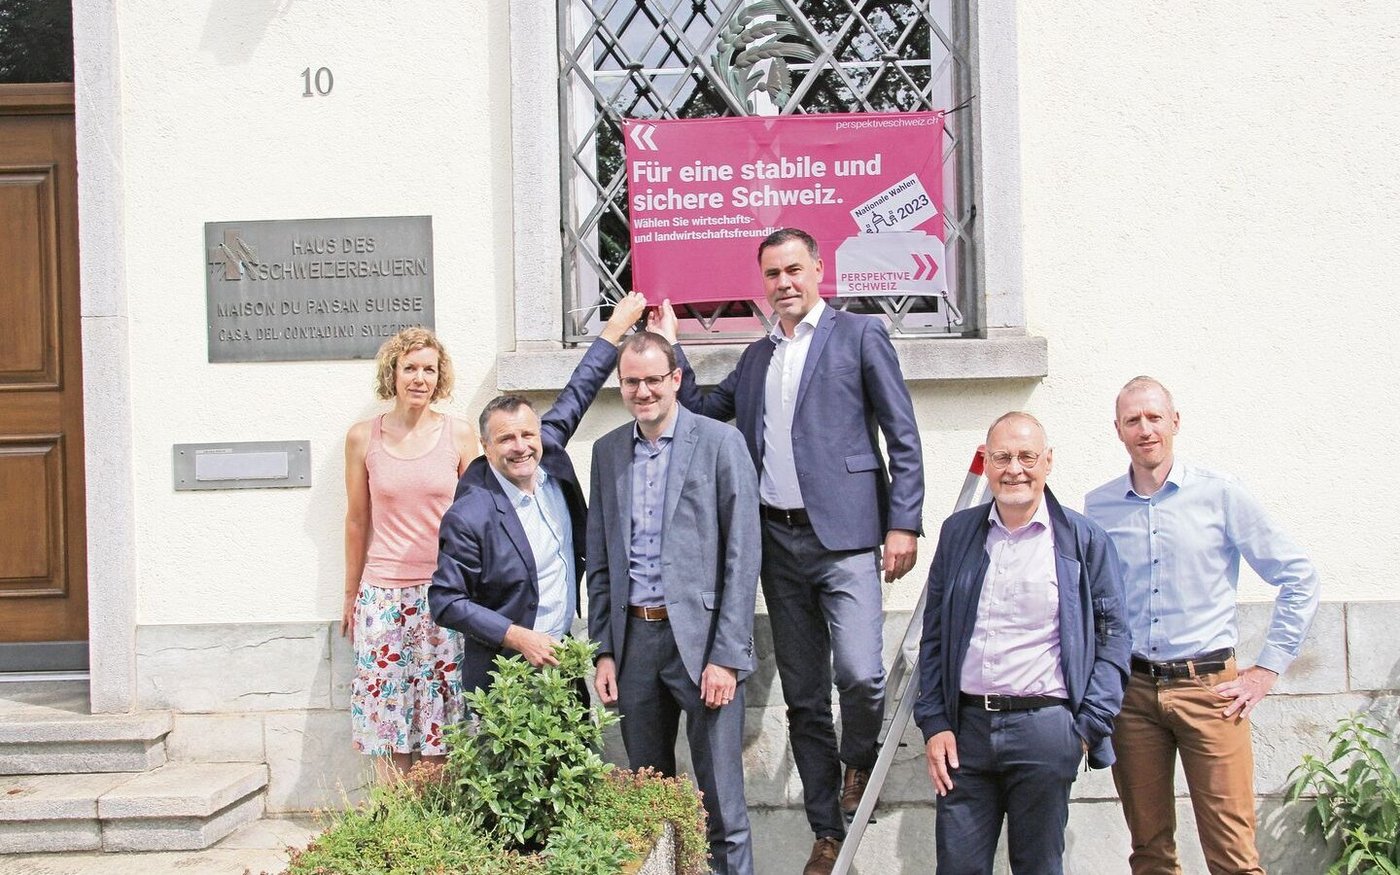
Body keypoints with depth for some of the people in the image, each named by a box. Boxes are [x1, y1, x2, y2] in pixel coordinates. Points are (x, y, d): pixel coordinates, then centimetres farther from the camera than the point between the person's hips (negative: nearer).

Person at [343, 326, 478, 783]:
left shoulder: (459, 433, 1)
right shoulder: (363, 437, 3)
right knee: (386, 711, 1)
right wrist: (351, 596, 15)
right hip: (384, 593, 1)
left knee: (442, 716, 1)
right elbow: (356, 521, 11)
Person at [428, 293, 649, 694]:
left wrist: (614, 329, 21)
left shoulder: (549, 457, 0)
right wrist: (517, 637, -17)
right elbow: (446, 602, -14)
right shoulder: (469, 517, -18)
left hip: (562, 660, 6)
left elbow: (574, 397, 15)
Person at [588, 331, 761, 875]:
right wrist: (604, 650, 7)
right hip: (634, 639, 5)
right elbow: (600, 560, 14)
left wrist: (727, 656, -12)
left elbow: (742, 558, -7)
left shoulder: (720, 442, -4)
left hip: (701, 637, -4)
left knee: (720, 801, -2)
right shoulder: (607, 452, 11)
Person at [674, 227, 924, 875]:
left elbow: (904, 436, -2)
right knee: (802, 696, 8)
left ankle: (861, 761, 11)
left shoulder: (860, 335, 1)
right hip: (779, 541, 5)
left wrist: (904, 524, -10)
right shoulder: (757, 356, 18)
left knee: (859, 674, -21)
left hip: (844, 536, -5)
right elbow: (704, 408, 21)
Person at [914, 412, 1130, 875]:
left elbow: (1112, 638, 2)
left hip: (1045, 730, -2)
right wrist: (934, 723, 4)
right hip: (965, 728, 2)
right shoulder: (958, 533, 10)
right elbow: (933, 636, 12)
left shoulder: (1085, 541, 3)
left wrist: (1088, 728, -6)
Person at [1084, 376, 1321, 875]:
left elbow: (1298, 579, 3)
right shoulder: (1098, 507, 6)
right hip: (1131, 689, 2)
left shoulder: (1220, 496, -1)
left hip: (1209, 687, -2)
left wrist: (1267, 670, 0)